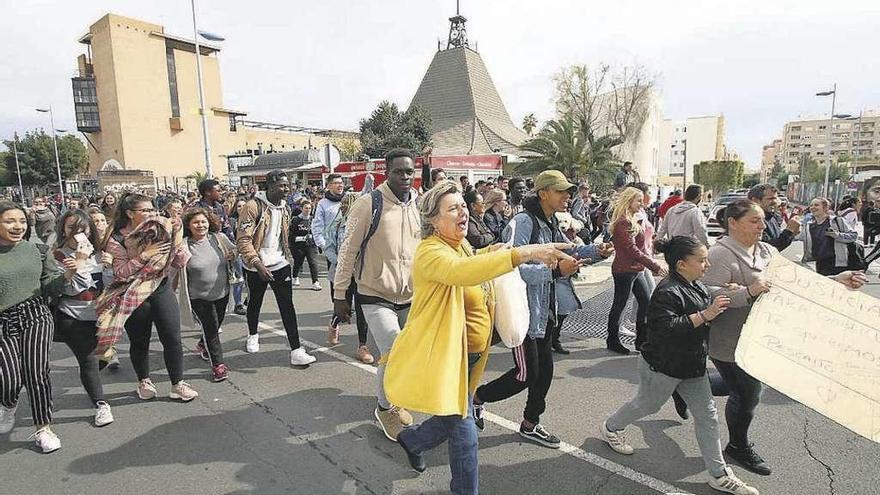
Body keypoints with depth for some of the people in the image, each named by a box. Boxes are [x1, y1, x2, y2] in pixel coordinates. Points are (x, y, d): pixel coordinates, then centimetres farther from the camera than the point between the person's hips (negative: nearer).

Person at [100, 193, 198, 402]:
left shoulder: (161, 232, 1)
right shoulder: (117, 239, -6)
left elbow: (180, 263, -2)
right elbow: (121, 273, -15)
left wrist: (176, 239, -15)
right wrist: (145, 255, -24)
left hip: (162, 290, 2)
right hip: (134, 297, -2)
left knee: (172, 339, 0)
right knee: (139, 342, 12)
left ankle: (178, 384, 13)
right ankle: (144, 382, 34)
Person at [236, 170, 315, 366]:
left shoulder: (285, 208, 5)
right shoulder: (253, 207, -17)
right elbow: (243, 241, -21)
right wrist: (259, 265, -27)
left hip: (280, 264, 4)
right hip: (256, 267, -4)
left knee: (287, 306, -4)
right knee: (254, 303, 16)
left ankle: (296, 350, -5)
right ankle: (253, 335, 44)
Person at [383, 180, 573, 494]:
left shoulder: (461, 245, 6)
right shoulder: (431, 252, -23)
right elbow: (461, 271, -46)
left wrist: (489, 253, 6)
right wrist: (524, 253, -55)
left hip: (467, 353, 9)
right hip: (444, 354, -9)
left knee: (452, 420, 22)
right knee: (464, 433, -2)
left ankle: (411, 440, 49)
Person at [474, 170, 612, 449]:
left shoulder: (551, 224, 9)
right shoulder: (523, 223, -20)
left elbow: (568, 251, 21)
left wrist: (596, 251, 4)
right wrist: (556, 271, -34)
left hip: (545, 310, 9)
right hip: (523, 310, -9)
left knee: (544, 369, 15)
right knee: (527, 373, -1)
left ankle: (530, 425, 33)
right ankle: (477, 397, 23)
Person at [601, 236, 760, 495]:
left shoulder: (697, 286, 4)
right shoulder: (668, 291, -26)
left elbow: (707, 309, 20)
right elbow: (665, 327, -35)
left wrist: (725, 298, 0)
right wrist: (704, 315, -36)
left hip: (692, 365, 8)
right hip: (663, 366, -8)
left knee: (707, 415, 9)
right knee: (647, 405, 14)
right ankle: (611, 428, 41)